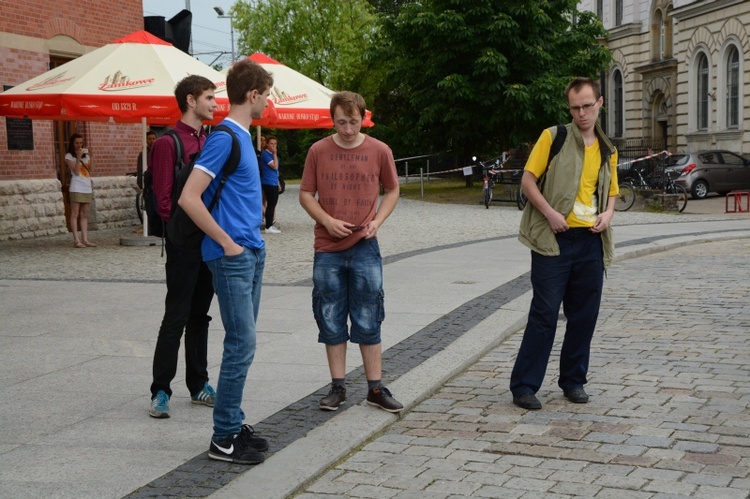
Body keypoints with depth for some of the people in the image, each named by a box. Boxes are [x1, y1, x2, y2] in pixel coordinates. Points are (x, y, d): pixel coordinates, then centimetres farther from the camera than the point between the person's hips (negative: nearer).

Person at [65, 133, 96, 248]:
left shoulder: (86, 155, 17)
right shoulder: (69, 156, 0)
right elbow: (76, 171, -11)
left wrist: (88, 156, 5)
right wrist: (79, 157, -17)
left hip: (87, 188, 6)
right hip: (76, 188, -6)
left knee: (84, 215, 6)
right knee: (75, 214, -7)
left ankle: (85, 239, 6)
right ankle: (76, 240, -9)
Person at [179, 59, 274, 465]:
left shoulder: (242, 136, 14)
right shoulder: (224, 138, -15)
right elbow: (189, 198, -22)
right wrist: (227, 243, -17)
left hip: (251, 253, 9)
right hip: (233, 257, -9)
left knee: (242, 343, 12)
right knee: (241, 344, -7)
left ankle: (233, 424, 21)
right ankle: (224, 439, 1)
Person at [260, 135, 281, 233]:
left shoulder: (272, 154, 17)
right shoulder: (265, 154, -13)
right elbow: (275, 166, -20)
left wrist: (278, 183, 22)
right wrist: (275, 154, -17)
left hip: (274, 183, 10)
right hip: (269, 183, -10)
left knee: (273, 204, 13)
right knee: (271, 205, -9)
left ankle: (270, 224, 20)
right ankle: (268, 227, -7)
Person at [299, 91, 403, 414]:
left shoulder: (379, 151, 0)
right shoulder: (318, 151, 1)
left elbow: (392, 190, 11)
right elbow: (305, 194, 6)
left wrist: (377, 221, -6)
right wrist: (327, 220, -11)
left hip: (365, 248, -1)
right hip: (327, 250, 1)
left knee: (368, 321, 3)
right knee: (331, 321, 6)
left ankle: (375, 388, 13)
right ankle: (338, 387, 17)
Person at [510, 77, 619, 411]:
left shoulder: (608, 151, 14)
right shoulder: (553, 137, -2)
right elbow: (528, 180, -4)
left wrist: (608, 214, 1)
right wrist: (550, 213, -16)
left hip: (591, 241, 5)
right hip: (554, 238, -5)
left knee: (584, 315, 9)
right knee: (544, 314, -5)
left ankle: (573, 381, 23)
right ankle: (524, 386, 1)